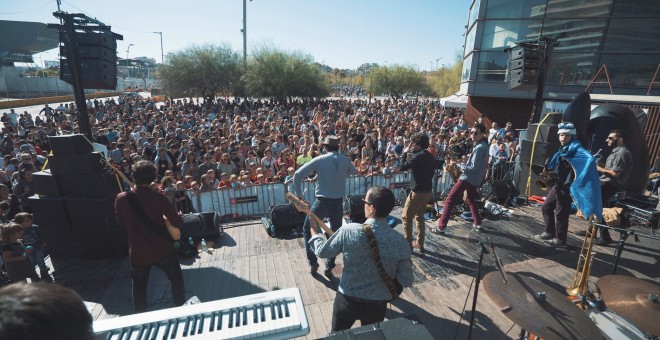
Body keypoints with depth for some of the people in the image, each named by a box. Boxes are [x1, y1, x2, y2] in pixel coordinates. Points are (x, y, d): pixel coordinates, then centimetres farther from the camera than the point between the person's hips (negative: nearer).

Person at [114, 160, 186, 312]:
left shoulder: (121, 199, -11)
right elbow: (178, 223, -14)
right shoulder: (158, 198, -18)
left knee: (139, 286, 23)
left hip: (137, 252, 2)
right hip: (162, 249, -2)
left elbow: (121, 222, 8)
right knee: (176, 278, 21)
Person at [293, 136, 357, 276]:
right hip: (338, 203, 3)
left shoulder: (320, 159, -7)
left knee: (307, 230, 18)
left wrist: (298, 194, 0)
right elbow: (354, 171, 23)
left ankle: (313, 263, 18)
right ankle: (329, 267, 21)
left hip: (322, 202, -2)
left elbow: (298, 174, -10)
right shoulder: (345, 160, 1)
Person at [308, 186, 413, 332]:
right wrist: (407, 265, 11)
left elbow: (322, 251, -7)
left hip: (347, 299, -1)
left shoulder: (348, 231, -23)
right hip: (377, 304, 1)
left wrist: (314, 232, 12)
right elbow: (406, 282, -11)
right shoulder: (400, 242, -20)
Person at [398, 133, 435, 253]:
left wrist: (405, 153, -7)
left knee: (406, 217, 5)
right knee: (420, 217, 20)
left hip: (418, 192, -9)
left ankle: (408, 244, 9)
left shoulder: (418, 156, -18)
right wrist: (410, 159, 9)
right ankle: (420, 244, 25)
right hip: (428, 191, 9)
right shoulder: (430, 156, 9)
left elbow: (401, 167, -16)